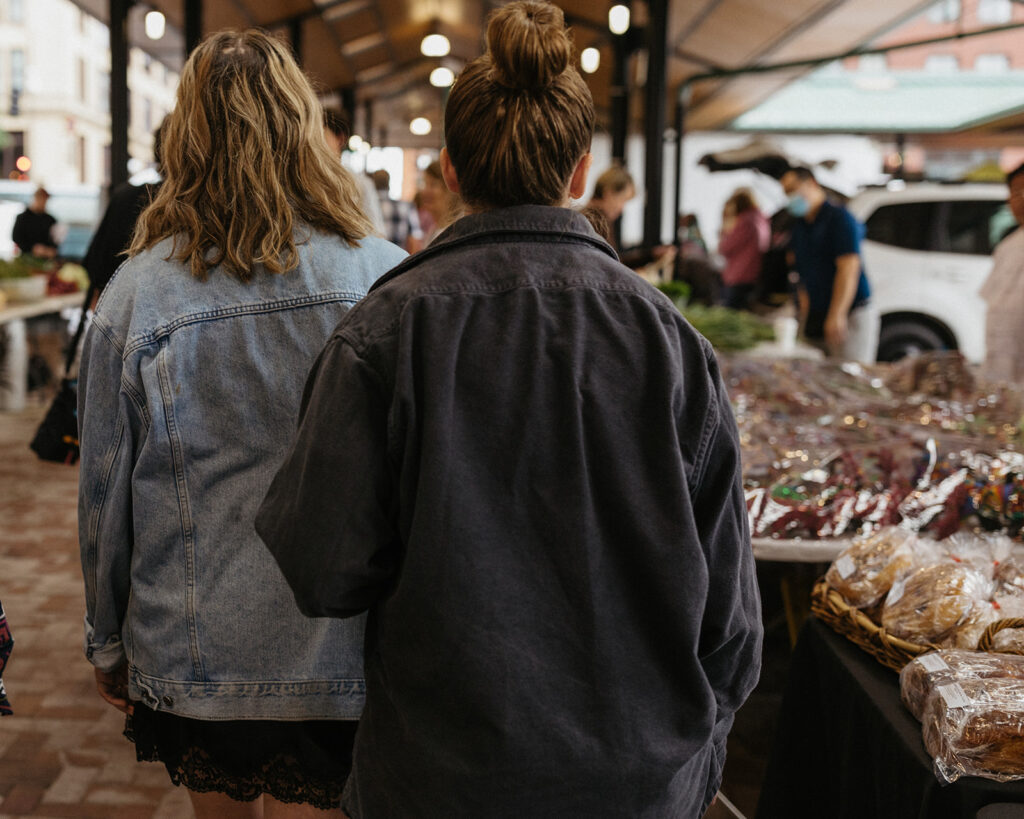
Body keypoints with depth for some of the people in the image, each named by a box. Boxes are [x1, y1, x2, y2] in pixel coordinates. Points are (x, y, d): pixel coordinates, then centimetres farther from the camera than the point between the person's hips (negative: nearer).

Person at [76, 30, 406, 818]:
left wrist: (109, 643, 14)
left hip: (191, 657, 2)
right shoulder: (387, 279, -9)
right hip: (344, 663, -1)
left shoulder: (135, 295, -7)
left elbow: (105, 495, 0)